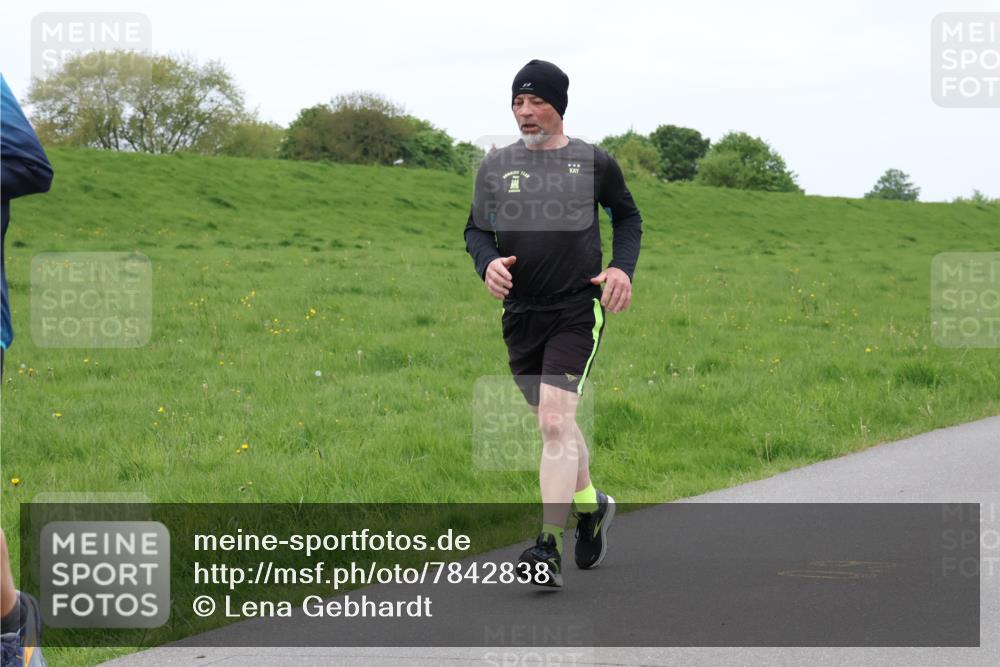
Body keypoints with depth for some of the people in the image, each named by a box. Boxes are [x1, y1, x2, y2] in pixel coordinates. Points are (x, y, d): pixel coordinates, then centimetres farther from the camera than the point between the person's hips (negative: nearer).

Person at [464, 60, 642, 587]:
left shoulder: (593, 163, 1)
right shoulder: (496, 166, 6)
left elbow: (627, 216, 16)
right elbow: (476, 228, 13)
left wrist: (623, 268, 0)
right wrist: (488, 262, -9)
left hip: (577, 311, -4)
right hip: (520, 314, 4)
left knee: (555, 421, -18)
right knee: (555, 424, 16)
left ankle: (550, 547, -20)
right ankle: (590, 506, 42)